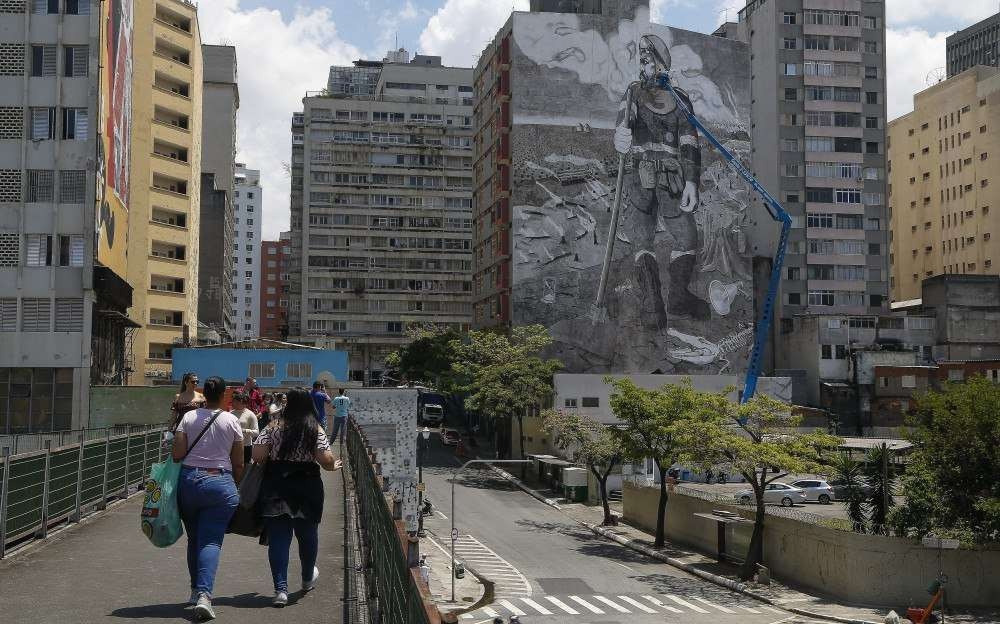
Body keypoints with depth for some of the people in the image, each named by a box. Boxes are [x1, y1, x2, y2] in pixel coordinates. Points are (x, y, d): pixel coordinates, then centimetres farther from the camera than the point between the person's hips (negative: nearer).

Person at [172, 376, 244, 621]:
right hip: (220, 483, -2)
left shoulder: (189, 417, 1)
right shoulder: (232, 421, 0)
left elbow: (177, 455, -4)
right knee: (211, 541, -4)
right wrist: (236, 487, 16)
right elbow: (238, 464, 3)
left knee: (194, 539, 17)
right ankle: (204, 594, -19)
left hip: (189, 480, 2)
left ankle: (196, 590, 26)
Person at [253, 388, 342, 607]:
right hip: (307, 488, 0)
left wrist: (272, 463, 12)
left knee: (278, 538, 4)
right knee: (308, 534, 19)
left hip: (275, 488, 0)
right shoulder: (315, 430, -4)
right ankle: (308, 579, 40)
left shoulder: (274, 427, 0)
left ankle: (281, 589, -4)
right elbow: (326, 460, -12)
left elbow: (257, 455, -7)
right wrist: (333, 466, 9)